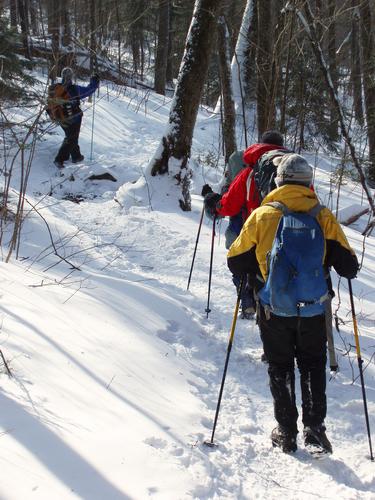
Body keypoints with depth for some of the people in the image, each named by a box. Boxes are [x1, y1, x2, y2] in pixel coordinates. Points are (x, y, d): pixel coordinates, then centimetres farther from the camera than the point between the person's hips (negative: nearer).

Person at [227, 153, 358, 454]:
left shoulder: (261, 216, -6)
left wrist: (254, 270, 20)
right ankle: (314, 428, 9)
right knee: (313, 365, 18)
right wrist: (348, 267, 19)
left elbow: (235, 262, -1)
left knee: (280, 367, 16)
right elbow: (348, 266, -4)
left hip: (274, 308, 0)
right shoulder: (324, 217, -5)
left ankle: (286, 433, 19)